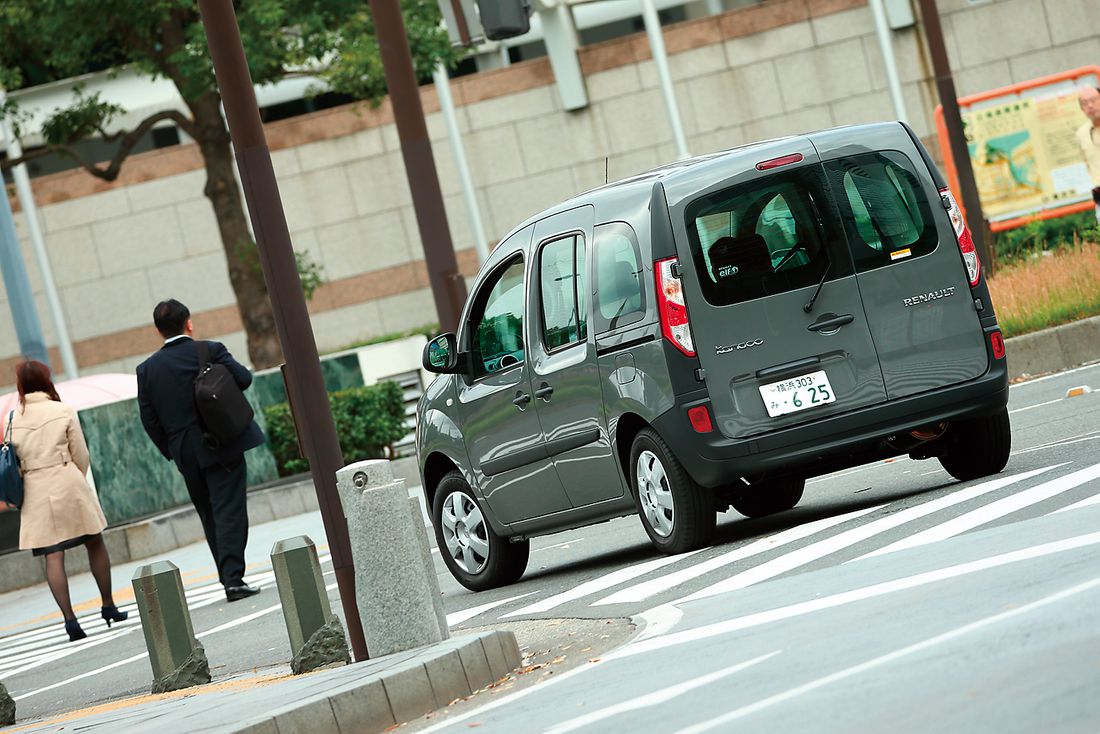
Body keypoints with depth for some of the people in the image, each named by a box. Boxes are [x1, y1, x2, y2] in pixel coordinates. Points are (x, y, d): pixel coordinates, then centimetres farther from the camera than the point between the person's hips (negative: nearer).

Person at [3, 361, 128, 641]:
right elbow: (81, 455, -1)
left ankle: (69, 618, -8)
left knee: (53, 556, 0)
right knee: (95, 544, 15)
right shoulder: (63, 412, -4)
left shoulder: (12, 419, 2)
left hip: (34, 492, 2)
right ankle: (108, 607, 22)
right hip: (67, 483, -2)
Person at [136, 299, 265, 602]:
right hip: (222, 447, -4)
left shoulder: (147, 369, 3)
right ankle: (233, 579, -12)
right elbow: (243, 378, -12)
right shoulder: (210, 351, -7)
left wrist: (172, 452, 12)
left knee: (210, 517, 12)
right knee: (229, 512, -4)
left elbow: (149, 419, 4)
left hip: (185, 454, 4)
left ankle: (229, 577, 15)